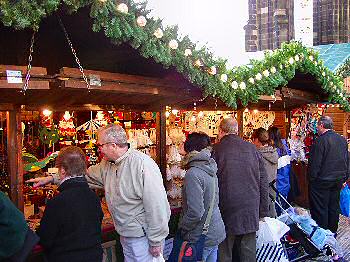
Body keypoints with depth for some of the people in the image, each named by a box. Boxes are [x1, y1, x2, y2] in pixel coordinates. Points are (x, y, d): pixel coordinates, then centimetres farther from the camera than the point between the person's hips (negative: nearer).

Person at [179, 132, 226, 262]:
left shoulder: (193, 174, -23)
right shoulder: (210, 169, 2)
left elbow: (195, 212, -25)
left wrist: (181, 228, -10)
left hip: (201, 239, -8)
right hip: (215, 233, 8)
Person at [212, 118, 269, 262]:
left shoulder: (216, 150, -8)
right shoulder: (252, 148, 2)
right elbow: (263, 181, 5)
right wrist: (263, 211, 12)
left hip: (226, 212, -3)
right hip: (251, 210, 3)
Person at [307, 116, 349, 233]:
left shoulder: (321, 140, -19)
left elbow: (315, 163, -19)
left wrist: (311, 178, -9)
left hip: (322, 181, -7)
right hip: (338, 180, 7)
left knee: (320, 209, 4)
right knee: (334, 207, 17)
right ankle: (332, 232, 29)